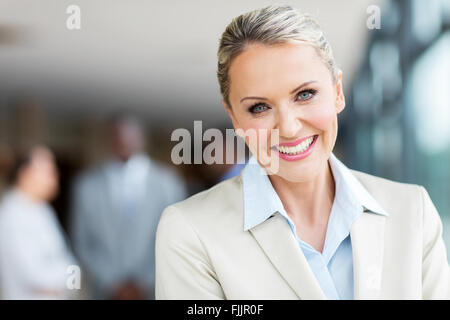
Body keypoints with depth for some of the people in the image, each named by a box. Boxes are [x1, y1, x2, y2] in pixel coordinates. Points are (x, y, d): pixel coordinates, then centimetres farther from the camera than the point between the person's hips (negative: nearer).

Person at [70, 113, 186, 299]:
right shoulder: (87, 185, 5)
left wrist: (145, 283, -5)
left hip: (153, 291, 0)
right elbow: (82, 244, 6)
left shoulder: (168, 183, 4)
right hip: (106, 292, 1)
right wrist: (113, 284, -4)